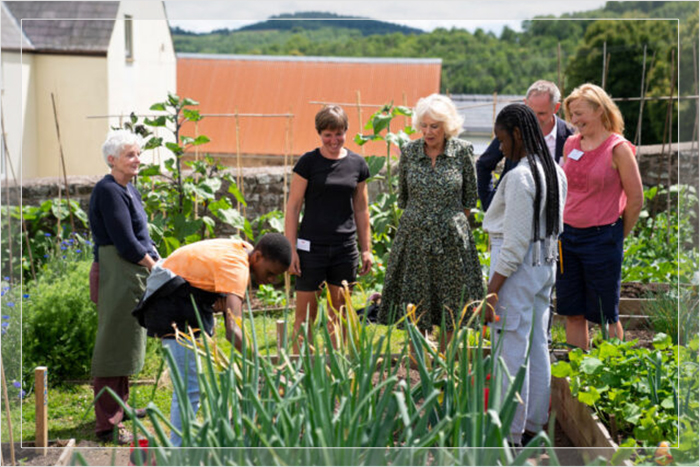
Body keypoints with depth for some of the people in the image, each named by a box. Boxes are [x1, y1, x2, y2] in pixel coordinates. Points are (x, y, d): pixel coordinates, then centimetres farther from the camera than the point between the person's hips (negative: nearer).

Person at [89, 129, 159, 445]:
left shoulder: (129, 190, 14)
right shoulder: (108, 191, -16)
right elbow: (126, 244, -20)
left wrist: (156, 257, 2)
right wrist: (156, 267, -9)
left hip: (133, 274, 10)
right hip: (116, 273, -10)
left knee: (127, 342, 19)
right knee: (114, 344, -6)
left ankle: (119, 407, 33)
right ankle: (107, 425, -2)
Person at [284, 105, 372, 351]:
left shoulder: (357, 164, 7)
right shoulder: (308, 162, -2)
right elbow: (293, 207, -2)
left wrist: (366, 249, 12)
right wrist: (291, 249, -8)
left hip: (345, 248, 3)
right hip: (312, 246, -3)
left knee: (338, 315, 8)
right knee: (305, 314, -2)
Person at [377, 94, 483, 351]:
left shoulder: (463, 151, -4)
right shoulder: (409, 152, -1)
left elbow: (470, 197, 7)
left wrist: (451, 223, 7)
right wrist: (419, 220, 12)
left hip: (451, 239, -1)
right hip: (415, 237, 1)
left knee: (451, 309, 5)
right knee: (415, 310, 4)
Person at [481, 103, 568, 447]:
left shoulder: (519, 177, -20)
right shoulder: (555, 172, 8)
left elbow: (515, 242, -22)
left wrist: (491, 291, -19)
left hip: (517, 270, -9)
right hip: (545, 265, 9)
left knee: (510, 354, -1)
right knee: (538, 347, 15)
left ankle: (511, 435, 5)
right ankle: (534, 425, 25)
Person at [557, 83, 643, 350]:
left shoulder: (618, 148, -10)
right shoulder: (571, 144, 7)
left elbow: (636, 199, -7)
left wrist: (618, 236, -1)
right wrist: (563, 227, 13)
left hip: (601, 238, -6)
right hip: (568, 235, 6)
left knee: (605, 315, 3)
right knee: (572, 312, 10)